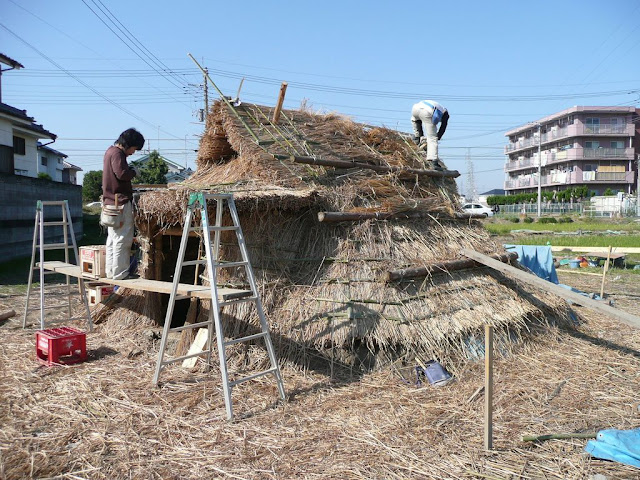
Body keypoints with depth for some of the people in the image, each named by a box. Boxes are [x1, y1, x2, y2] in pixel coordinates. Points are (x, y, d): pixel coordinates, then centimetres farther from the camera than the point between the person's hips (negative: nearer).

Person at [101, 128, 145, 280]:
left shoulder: (110, 151, 19)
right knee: (122, 239, -6)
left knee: (113, 238, 13)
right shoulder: (117, 153, -12)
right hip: (120, 203, -10)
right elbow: (122, 173, -24)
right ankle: (120, 273, -3)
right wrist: (134, 171, -6)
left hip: (110, 202, 10)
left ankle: (111, 271, 19)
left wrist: (130, 170, 9)